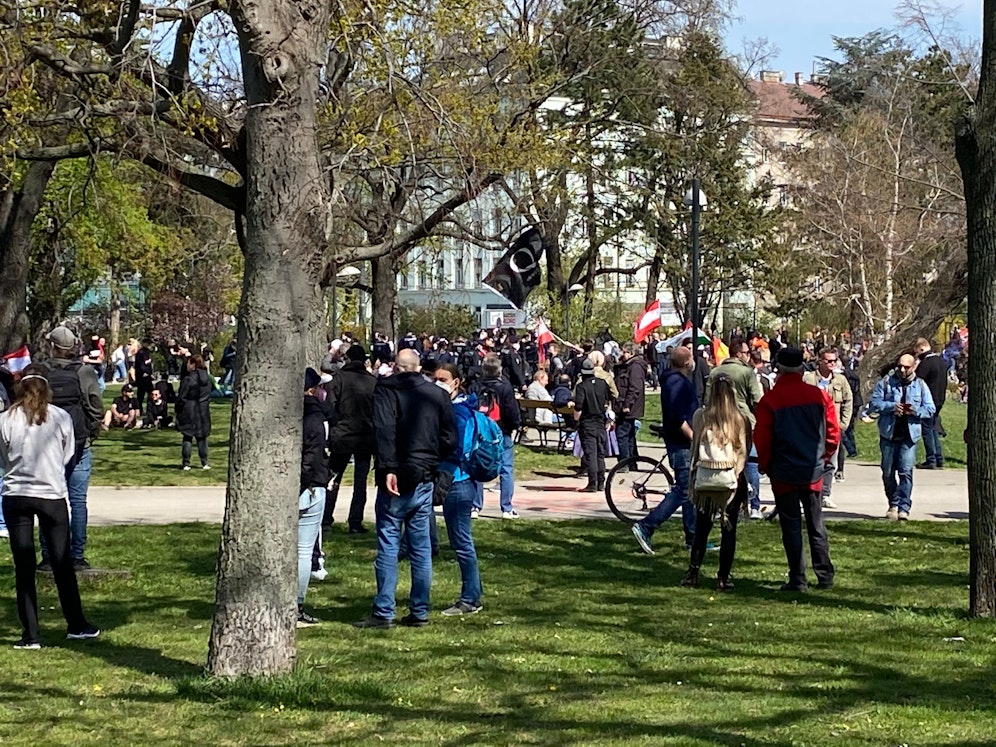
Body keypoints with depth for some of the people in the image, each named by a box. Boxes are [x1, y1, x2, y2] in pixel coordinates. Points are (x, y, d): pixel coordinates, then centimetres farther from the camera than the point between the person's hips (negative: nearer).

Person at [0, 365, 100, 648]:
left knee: (24, 567, 6)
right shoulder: (61, 418, -5)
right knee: (62, 563, 13)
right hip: (52, 495, 0)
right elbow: (68, 456, 5)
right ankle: (76, 625, 22)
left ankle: (31, 634, 6)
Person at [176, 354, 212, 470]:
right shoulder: (206, 379, 4)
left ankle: (186, 463, 2)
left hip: (189, 412, -5)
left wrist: (178, 410, -2)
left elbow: (181, 397, -13)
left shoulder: (188, 379, -16)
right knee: (202, 437, 11)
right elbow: (209, 396, 11)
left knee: (187, 437, 2)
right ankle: (204, 463, 10)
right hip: (203, 411, 5)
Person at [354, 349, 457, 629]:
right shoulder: (437, 394, 8)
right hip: (424, 480, 4)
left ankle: (384, 612, -3)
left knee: (388, 546, -2)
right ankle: (419, 612, 12)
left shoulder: (386, 390, -5)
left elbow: (384, 431, -19)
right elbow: (451, 439, 6)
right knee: (421, 547, 9)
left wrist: (388, 468, -23)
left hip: (396, 479, -4)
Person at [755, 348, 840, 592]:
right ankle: (825, 577, 15)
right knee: (816, 525, 13)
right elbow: (833, 433, 3)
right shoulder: (820, 395, -2)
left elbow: (761, 439, -7)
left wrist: (766, 466, 8)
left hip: (784, 473, -3)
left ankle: (798, 579, 2)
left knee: (791, 526, 4)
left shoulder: (769, 400, -10)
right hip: (814, 472, 3)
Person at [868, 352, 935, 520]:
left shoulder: (920, 385, 7)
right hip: (888, 434, 1)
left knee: (906, 471, -11)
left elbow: (930, 409, 5)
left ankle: (904, 508, -11)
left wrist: (915, 411, -15)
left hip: (909, 435, -1)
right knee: (888, 472, 8)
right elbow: (874, 403, -2)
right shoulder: (886, 382, 4)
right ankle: (893, 504, 24)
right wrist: (892, 406, -17)